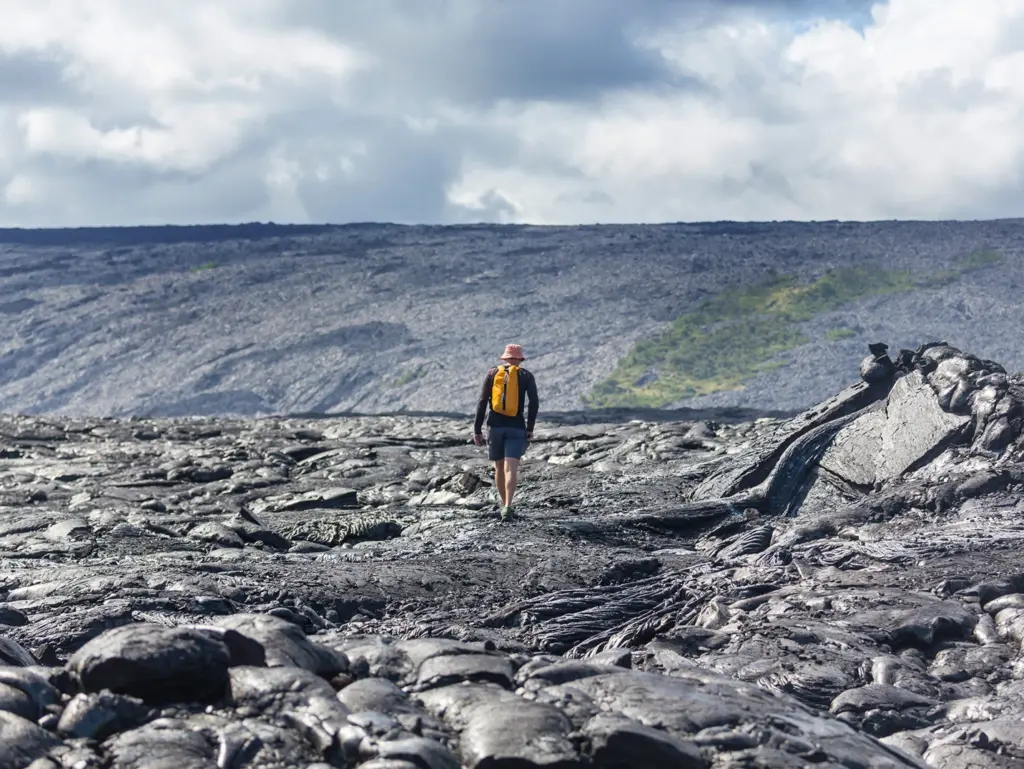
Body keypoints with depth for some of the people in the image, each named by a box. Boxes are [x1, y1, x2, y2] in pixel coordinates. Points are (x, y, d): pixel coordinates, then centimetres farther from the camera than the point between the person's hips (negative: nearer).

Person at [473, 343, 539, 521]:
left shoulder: (492, 373, 6)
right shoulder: (526, 376, 4)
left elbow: (482, 402, 0)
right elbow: (534, 402, -8)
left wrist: (477, 430, 1)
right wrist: (530, 428, -2)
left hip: (495, 426, 2)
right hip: (516, 428, -2)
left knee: (499, 467, 18)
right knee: (511, 469, -11)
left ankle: (505, 505, 29)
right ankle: (507, 507, -30)